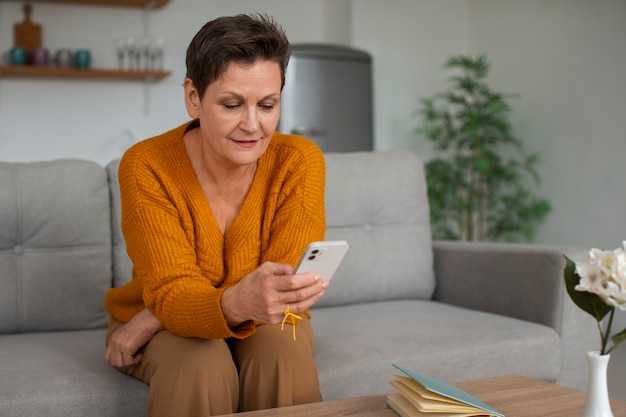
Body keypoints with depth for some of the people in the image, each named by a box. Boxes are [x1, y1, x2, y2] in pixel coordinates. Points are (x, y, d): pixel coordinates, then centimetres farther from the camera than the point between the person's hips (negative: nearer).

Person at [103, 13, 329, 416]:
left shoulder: (300, 161, -20)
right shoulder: (147, 167, -22)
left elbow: (285, 287, -22)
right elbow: (171, 293, -27)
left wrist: (155, 315, -25)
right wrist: (237, 304, -51)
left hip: (261, 323, 2)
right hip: (164, 328, -1)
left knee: (284, 352, -30)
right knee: (201, 366, -33)